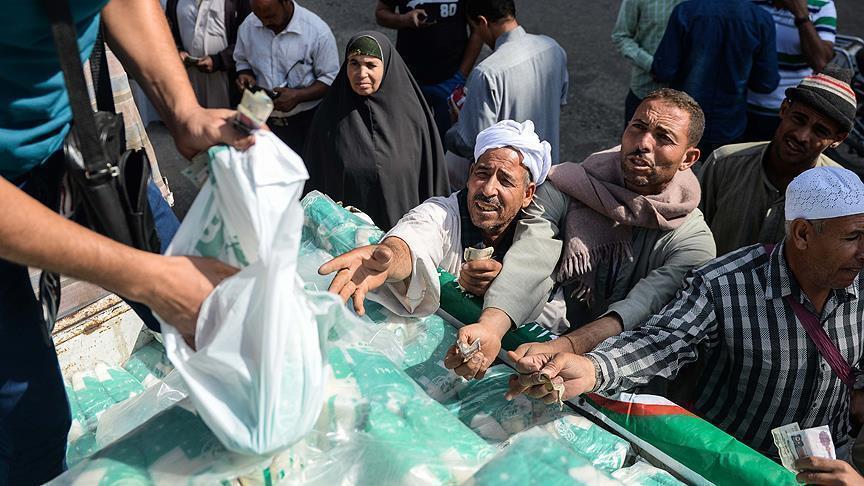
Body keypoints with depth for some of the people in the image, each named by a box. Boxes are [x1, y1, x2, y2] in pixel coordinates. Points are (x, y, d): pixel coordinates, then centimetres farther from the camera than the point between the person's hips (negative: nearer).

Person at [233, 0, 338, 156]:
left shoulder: (318, 31, -15)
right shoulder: (248, 26, -2)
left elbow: (330, 80, -11)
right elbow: (242, 60, 15)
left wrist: (297, 96, -24)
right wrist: (245, 75, -9)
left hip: (306, 123, -3)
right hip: (263, 121, 4)